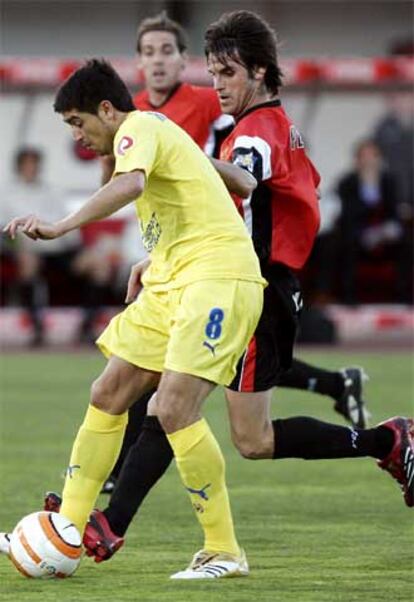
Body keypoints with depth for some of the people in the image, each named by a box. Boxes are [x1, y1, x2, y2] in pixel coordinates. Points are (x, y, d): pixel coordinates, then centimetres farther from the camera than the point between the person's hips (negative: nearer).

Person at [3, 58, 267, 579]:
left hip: (218, 278, -11)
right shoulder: (159, 133, 21)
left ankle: (225, 552, -10)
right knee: (107, 395, 8)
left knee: (174, 409, -19)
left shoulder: (138, 128, -7)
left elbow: (131, 184, -31)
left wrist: (59, 228, -33)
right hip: (172, 282, 11)